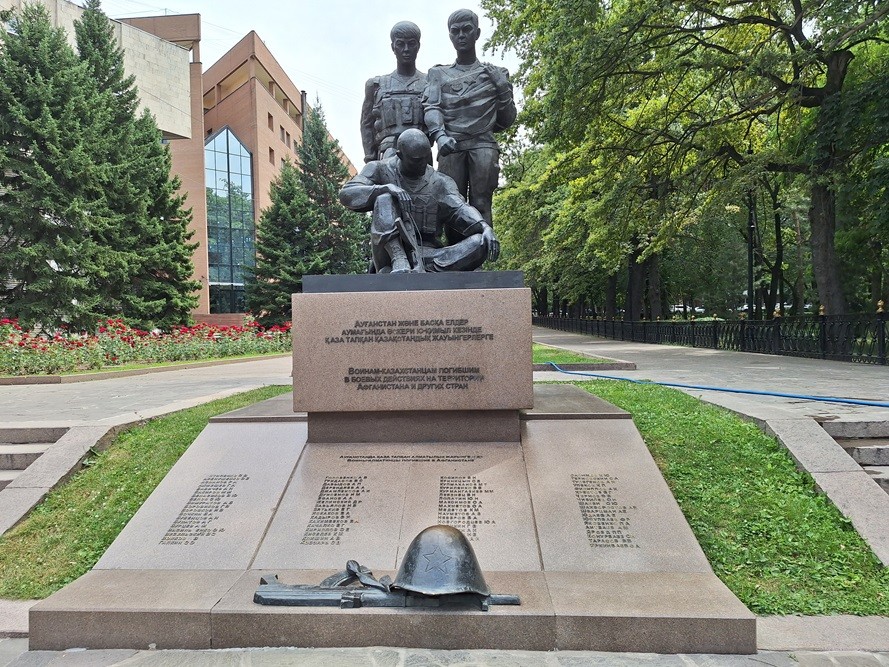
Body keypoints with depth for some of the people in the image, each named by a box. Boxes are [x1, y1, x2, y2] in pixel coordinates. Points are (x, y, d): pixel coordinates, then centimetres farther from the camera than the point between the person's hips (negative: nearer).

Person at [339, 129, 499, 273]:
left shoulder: (440, 183, 9)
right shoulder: (380, 170, 6)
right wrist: (386, 189, -25)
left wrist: (485, 228, -28)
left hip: (428, 253, 2)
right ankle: (399, 263, -38)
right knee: (384, 199, -22)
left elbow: (460, 209, -7)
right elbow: (347, 194, -8)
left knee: (479, 244, -19)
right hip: (391, 252, -2)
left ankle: (422, 264, -35)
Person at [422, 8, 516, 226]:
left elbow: (507, 120, 23)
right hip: (450, 145, 0)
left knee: (481, 205, -13)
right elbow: (431, 108, 6)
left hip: (483, 144, 0)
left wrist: (503, 88, 9)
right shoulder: (438, 74, 24)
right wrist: (439, 134, -14)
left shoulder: (496, 74, 24)